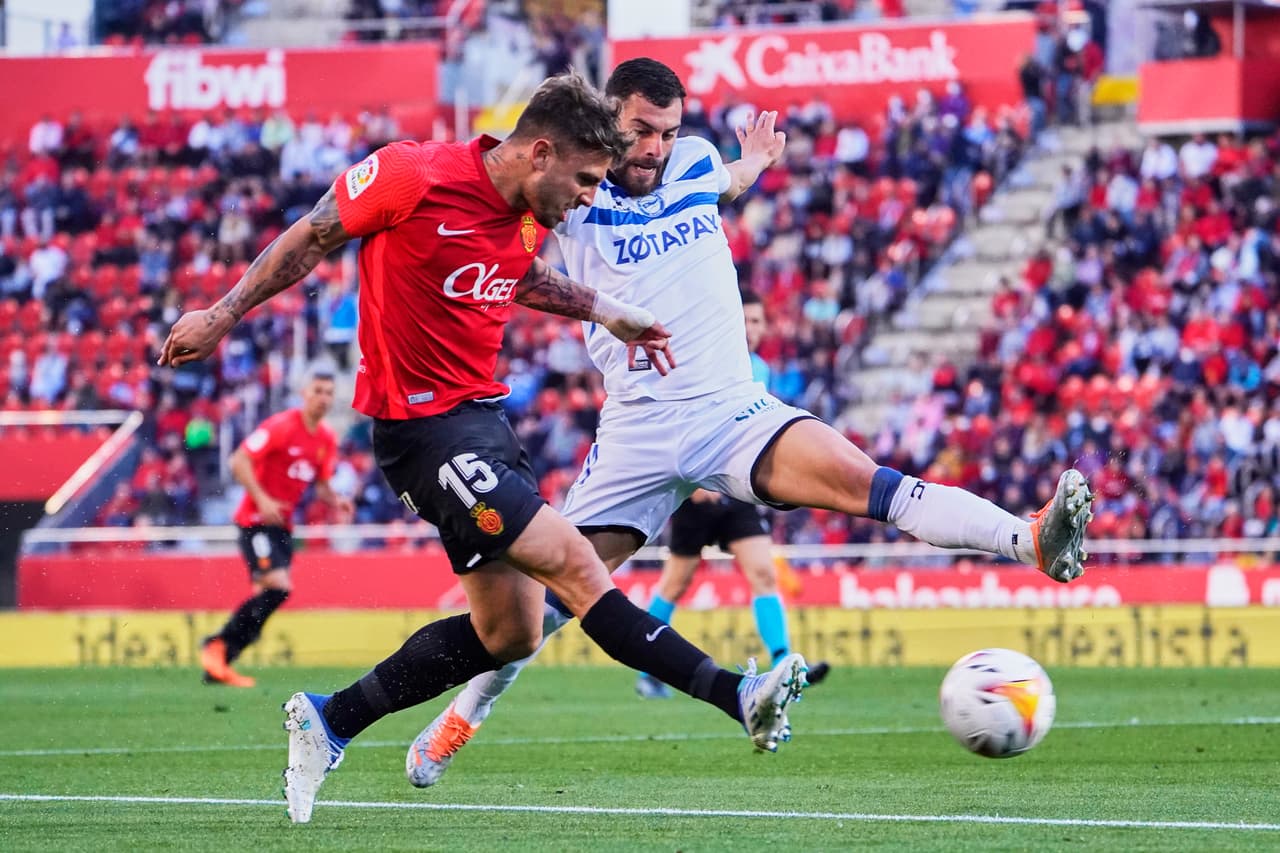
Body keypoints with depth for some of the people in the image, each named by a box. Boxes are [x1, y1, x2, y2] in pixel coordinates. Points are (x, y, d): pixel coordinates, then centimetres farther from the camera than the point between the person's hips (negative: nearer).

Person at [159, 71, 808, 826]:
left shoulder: (531, 212, 4)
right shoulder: (413, 177, -18)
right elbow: (311, 239, -5)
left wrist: (607, 313, 20)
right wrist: (223, 316, 0)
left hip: (484, 414, 9)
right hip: (423, 424, -9)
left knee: (510, 632, 7)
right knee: (573, 564, -17)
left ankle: (330, 722, 18)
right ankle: (737, 697, -21)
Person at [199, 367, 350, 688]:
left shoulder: (327, 439, 9)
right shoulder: (282, 426, -14)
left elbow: (320, 484, 20)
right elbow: (240, 460, -16)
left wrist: (335, 500, -2)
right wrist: (262, 499, -25)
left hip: (282, 525, 8)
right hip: (256, 519, -8)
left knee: (266, 597, 3)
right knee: (278, 587, -20)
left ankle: (218, 666, 9)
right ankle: (217, 645, -8)